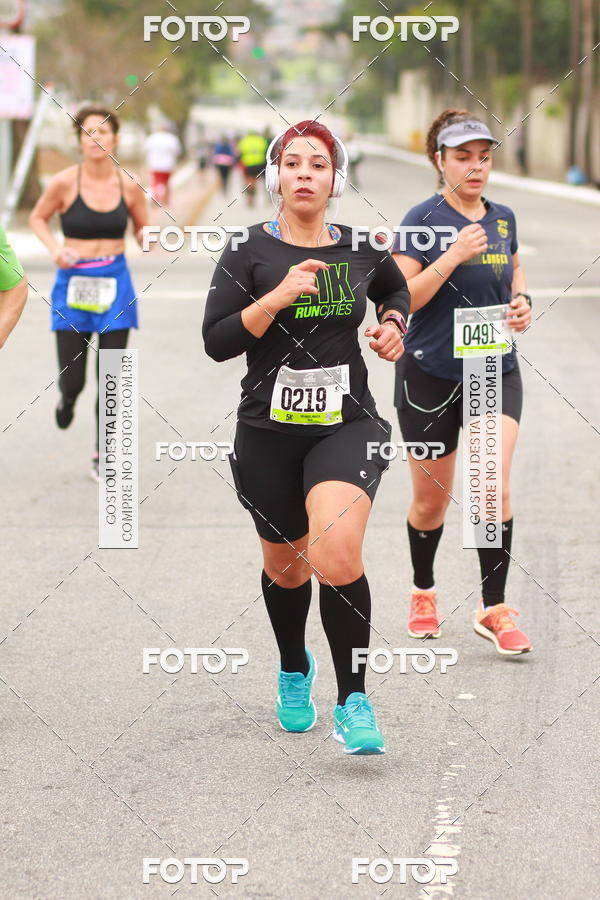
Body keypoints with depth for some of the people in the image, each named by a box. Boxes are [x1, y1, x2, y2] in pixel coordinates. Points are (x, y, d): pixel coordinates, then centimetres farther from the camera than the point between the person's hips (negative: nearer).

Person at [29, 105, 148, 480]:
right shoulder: (65, 182, -7)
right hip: (73, 283, -1)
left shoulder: (129, 186, -1)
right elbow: (38, 218, 9)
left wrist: (147, 235, -11)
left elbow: (143, 230, 12)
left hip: (115, 283, 1)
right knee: (73, 378, 0)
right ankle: (68, 399, 40)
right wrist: (55, 248, -9)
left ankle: (103, 457, 13)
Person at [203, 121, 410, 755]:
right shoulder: (247, 253, -4)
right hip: (269, 431, 1)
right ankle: (294, 671, 46)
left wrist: (393, 324, 7)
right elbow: (215, 341, -11)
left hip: (347, 424, 0)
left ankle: (353, 703, -11)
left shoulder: (361, 250, 4)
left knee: (337, 559, -23)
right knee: (285, 564, 16)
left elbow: (395, 288, 27)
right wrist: (277, 297, -21)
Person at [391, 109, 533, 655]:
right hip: (431, 374, -3)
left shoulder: (503, 218, 5)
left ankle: (494, 610, -3)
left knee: (495, 486, -13)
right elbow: (401, 297, -16)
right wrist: (453, 256, -25)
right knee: (432, 499, 8)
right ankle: (424, 594, 33)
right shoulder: (423, 220, -10)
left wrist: (521, 300, 4)